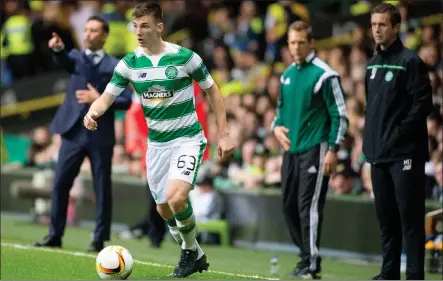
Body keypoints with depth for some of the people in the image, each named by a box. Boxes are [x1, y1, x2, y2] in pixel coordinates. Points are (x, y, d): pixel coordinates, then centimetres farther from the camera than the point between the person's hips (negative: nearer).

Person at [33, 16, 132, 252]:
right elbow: (66, 61, -16)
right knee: (60, 183, 2)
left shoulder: (115, 66, 3)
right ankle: (55, 235, 10)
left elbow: (126, 101, -3)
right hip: (74, 131, 2)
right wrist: (58, 49, -38)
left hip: (101, 135, -2)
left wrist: (99, 99, -14)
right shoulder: (76, 57, 9)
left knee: (102, 189, 2)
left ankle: (100, 239, 8)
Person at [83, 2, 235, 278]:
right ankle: (195, 256, 34)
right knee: (164, 209, 10)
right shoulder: (130, 63, -4)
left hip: (187, 139, -5)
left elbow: (212, 91, -1)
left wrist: (224, 134, -2)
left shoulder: (185, 57, -13)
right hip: (156, 143, 5)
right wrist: (93, 112, -29)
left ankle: (191, 250, 2)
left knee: (177, 198, -25)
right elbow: (107, 97, -5)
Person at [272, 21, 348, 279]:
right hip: (291, 150, 8)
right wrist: (277, 126, 5)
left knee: (309, 206, -11)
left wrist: (333, 150, -16)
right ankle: (307, 255, 20)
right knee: (290, 206, 9)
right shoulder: (287, 75, 13)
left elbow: (340, 115, -10)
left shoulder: (324, 75, -10)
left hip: (315, 150, -8)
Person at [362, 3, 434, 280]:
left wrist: (400, 133, -15)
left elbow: (423, 104, -13)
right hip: (379, 154, 8)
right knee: (386, 217, 12)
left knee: (410, 216, -7)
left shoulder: (410, 61, -8)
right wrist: (370, 141, 13)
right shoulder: (372, 64, 15)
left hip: (405, 154, -8)